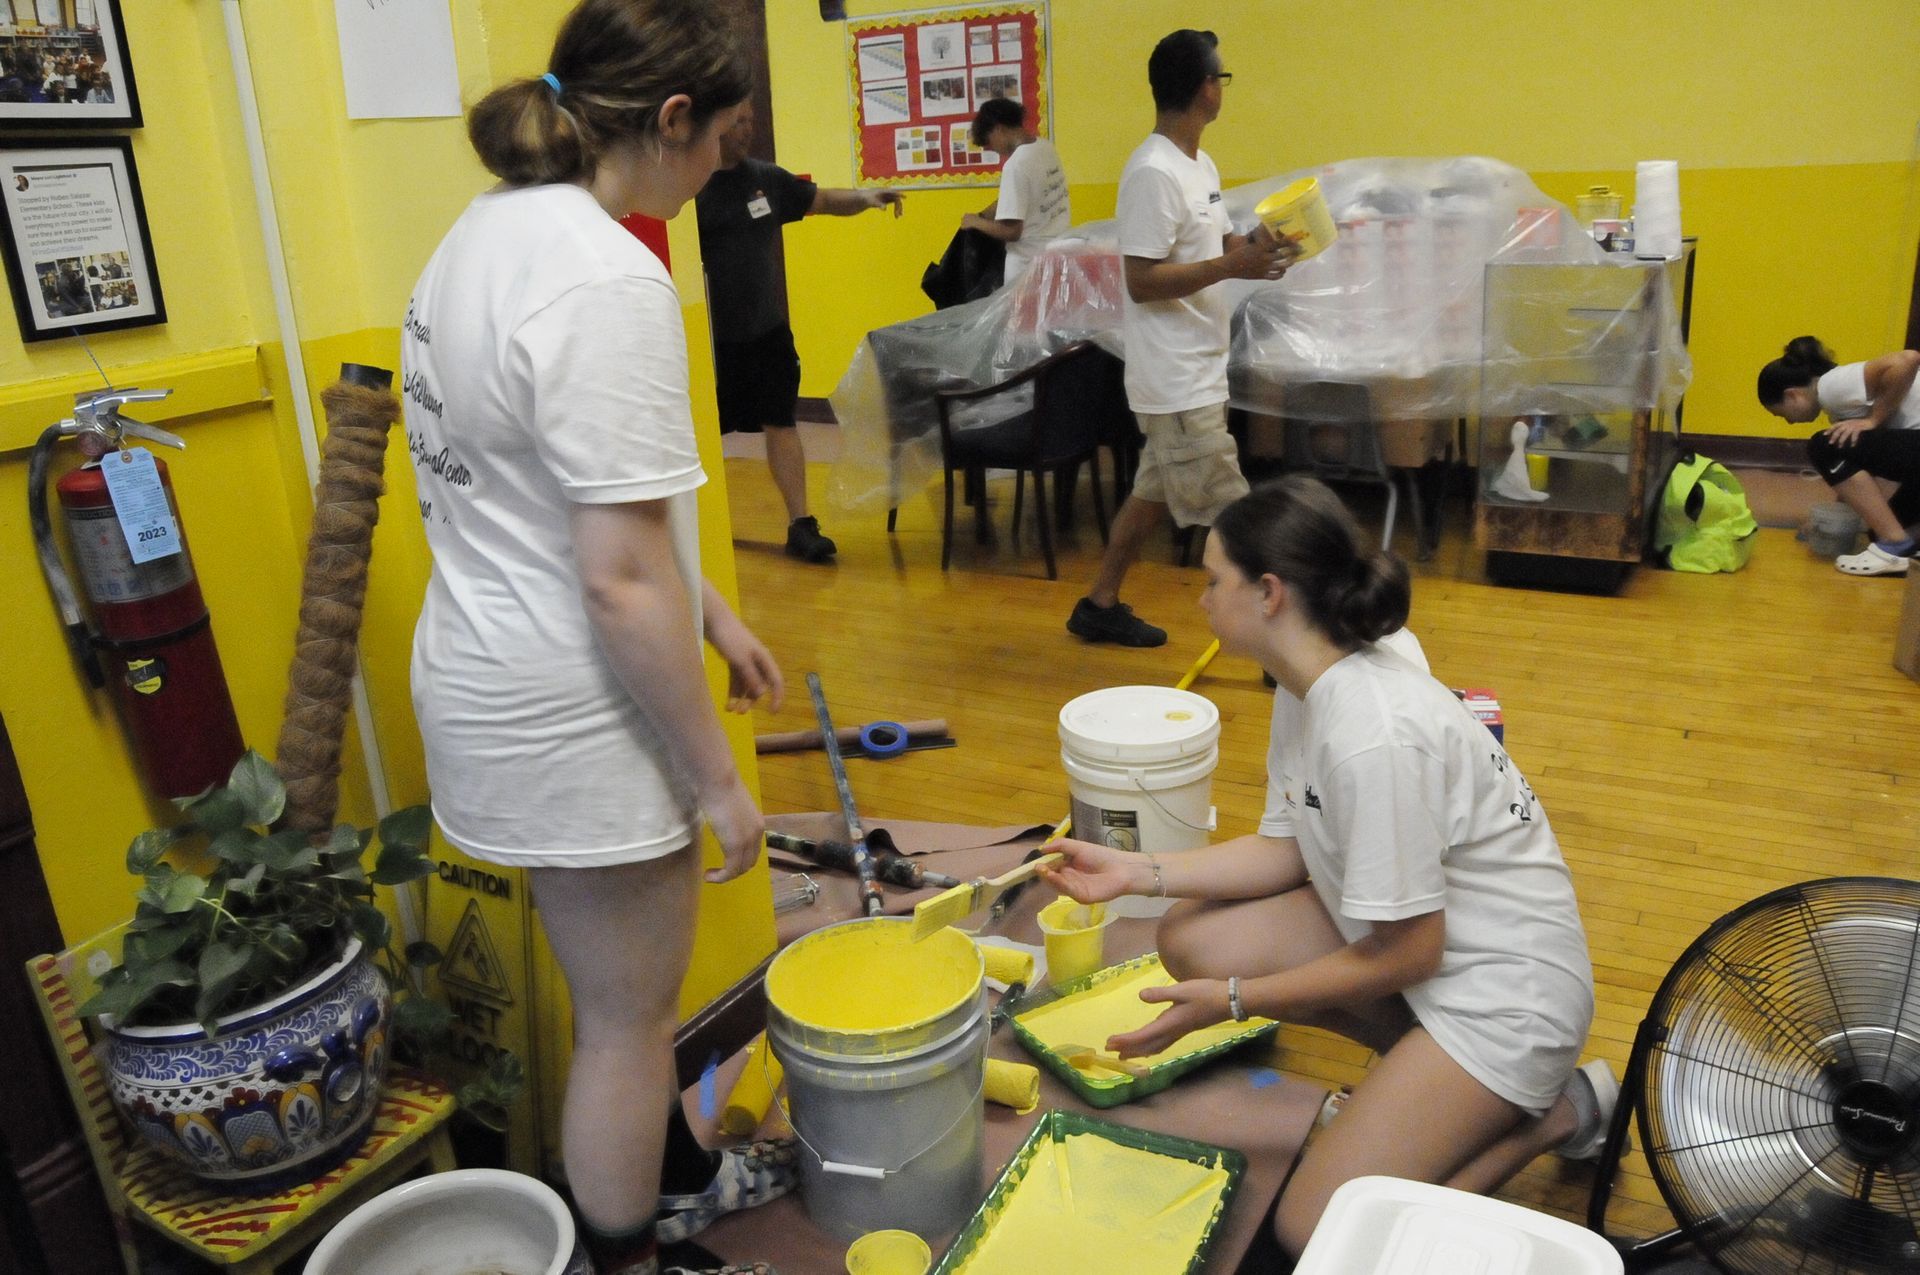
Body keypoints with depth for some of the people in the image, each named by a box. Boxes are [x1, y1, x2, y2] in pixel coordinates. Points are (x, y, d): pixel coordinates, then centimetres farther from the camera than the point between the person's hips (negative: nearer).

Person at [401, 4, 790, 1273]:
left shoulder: (491, 229, 8)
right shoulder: (609, 279, -24)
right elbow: (621, 582, -26)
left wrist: (714, 613, 20)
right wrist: (718, 776, -15)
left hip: (487, 674, 10)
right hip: (572, 716, -10)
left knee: (629, 987, 27)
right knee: (627, 1017, 12)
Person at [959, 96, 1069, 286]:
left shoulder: (1016, 165, -20)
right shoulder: (1046, 147, 6)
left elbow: (1010, 231, -22)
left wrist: (976, 222, -6)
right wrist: (983, 216, 15)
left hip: (1030, 266, -8)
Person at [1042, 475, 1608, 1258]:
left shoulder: (1372, 736, -31)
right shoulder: (1309, 688, -3)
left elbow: (1405, 956, -23)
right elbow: (1287, 848, 4)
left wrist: (1234, 1002, -15)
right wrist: (1140, 872, -5)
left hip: (1507, 985, -9)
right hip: (1414, 938, 9)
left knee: (1315, 1233, -10)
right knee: (1192, 939, -3)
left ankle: (1556, 1111, 6)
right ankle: (1427, 1070, 9)